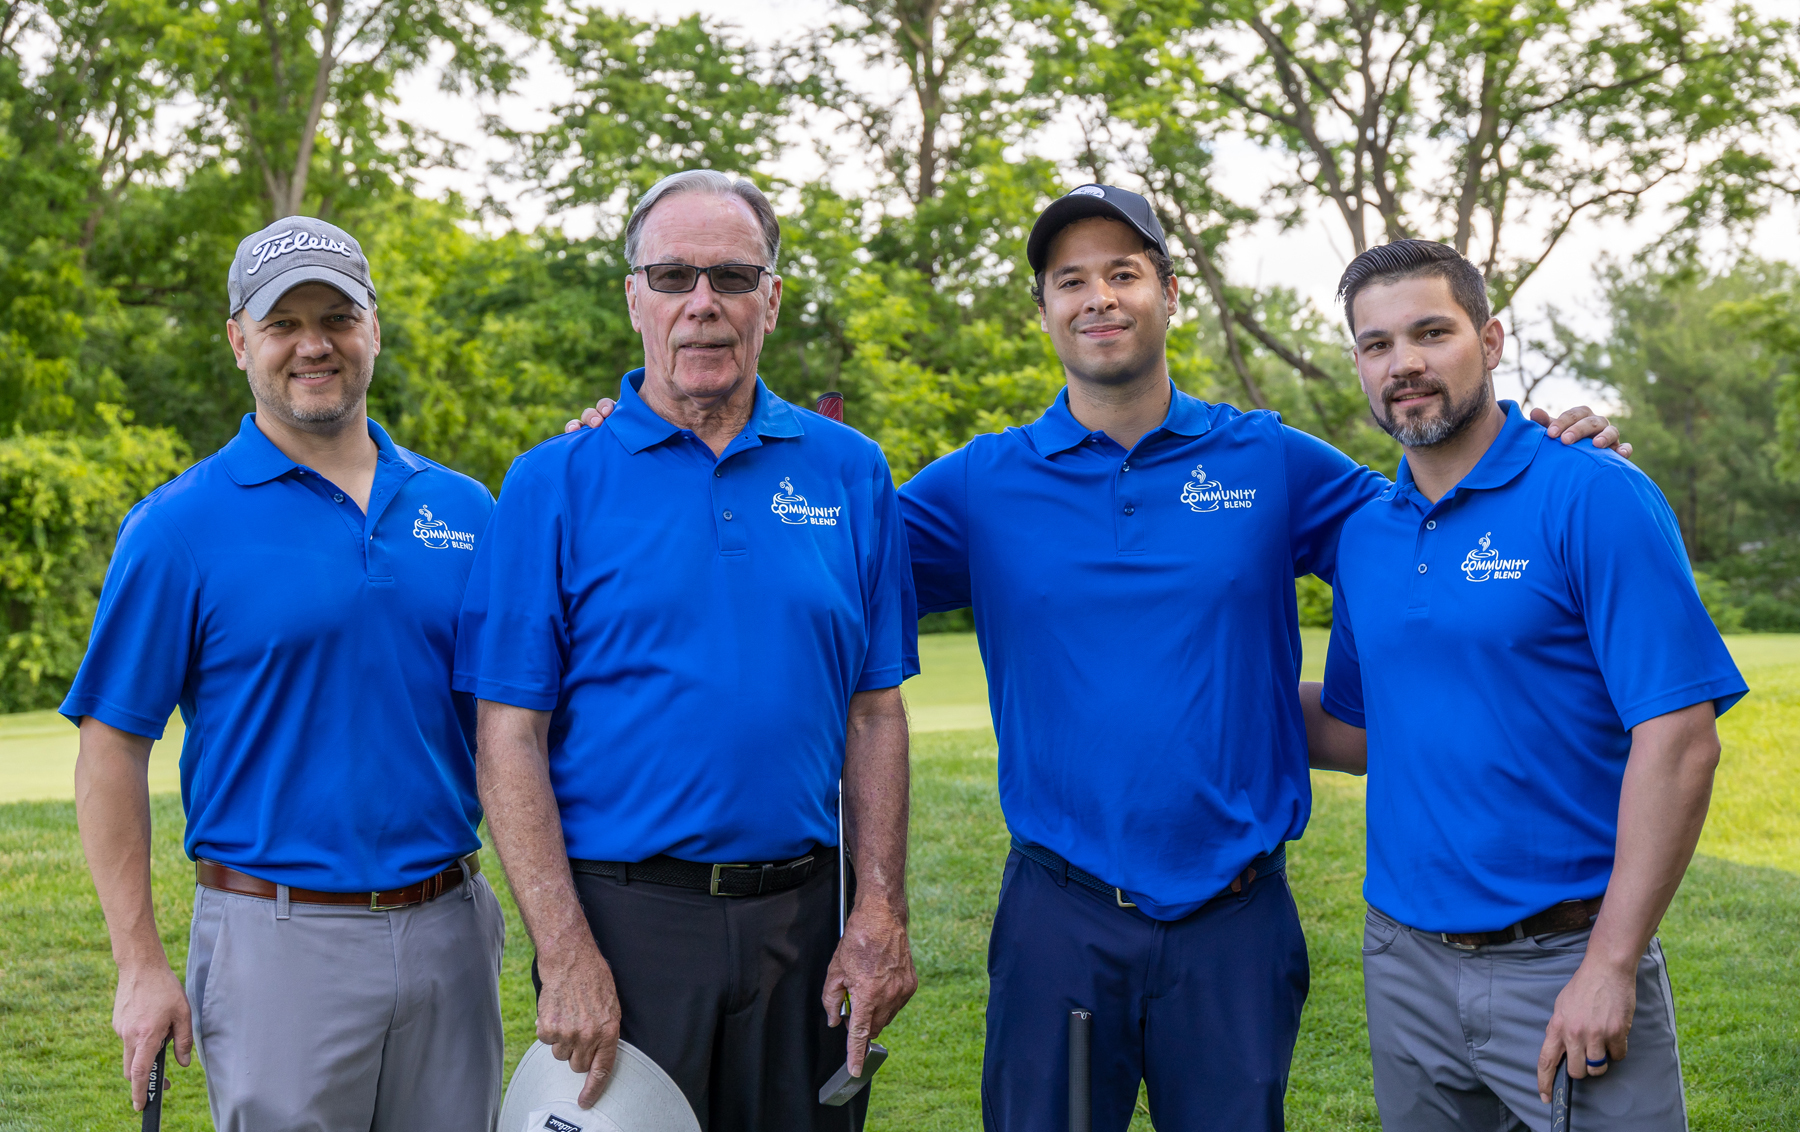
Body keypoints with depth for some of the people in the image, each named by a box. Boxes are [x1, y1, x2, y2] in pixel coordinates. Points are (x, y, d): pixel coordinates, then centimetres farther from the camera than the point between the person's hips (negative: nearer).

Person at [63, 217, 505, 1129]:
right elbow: (111, 750, -4)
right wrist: (141, 966, -7)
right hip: (280, 941, -4)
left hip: (450, 932, 4)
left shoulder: (462, 507, 7)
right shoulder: (179, 525, -4)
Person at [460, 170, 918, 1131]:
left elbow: (876, 712, 7)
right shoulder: (553, 484, -2)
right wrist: (565, 956, -13)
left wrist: (881, 912, -1)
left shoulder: (848, 472, 6)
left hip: (799, 920, 3)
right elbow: (510, 737, -6)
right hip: (623, 916, -2)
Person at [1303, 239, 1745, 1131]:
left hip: (1566, 962, -5)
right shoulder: (1363, 535, 7)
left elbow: (1678, 739, -15)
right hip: (1405, 966, 5)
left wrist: (1611, 965, -19)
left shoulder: (1594, 498, -10)